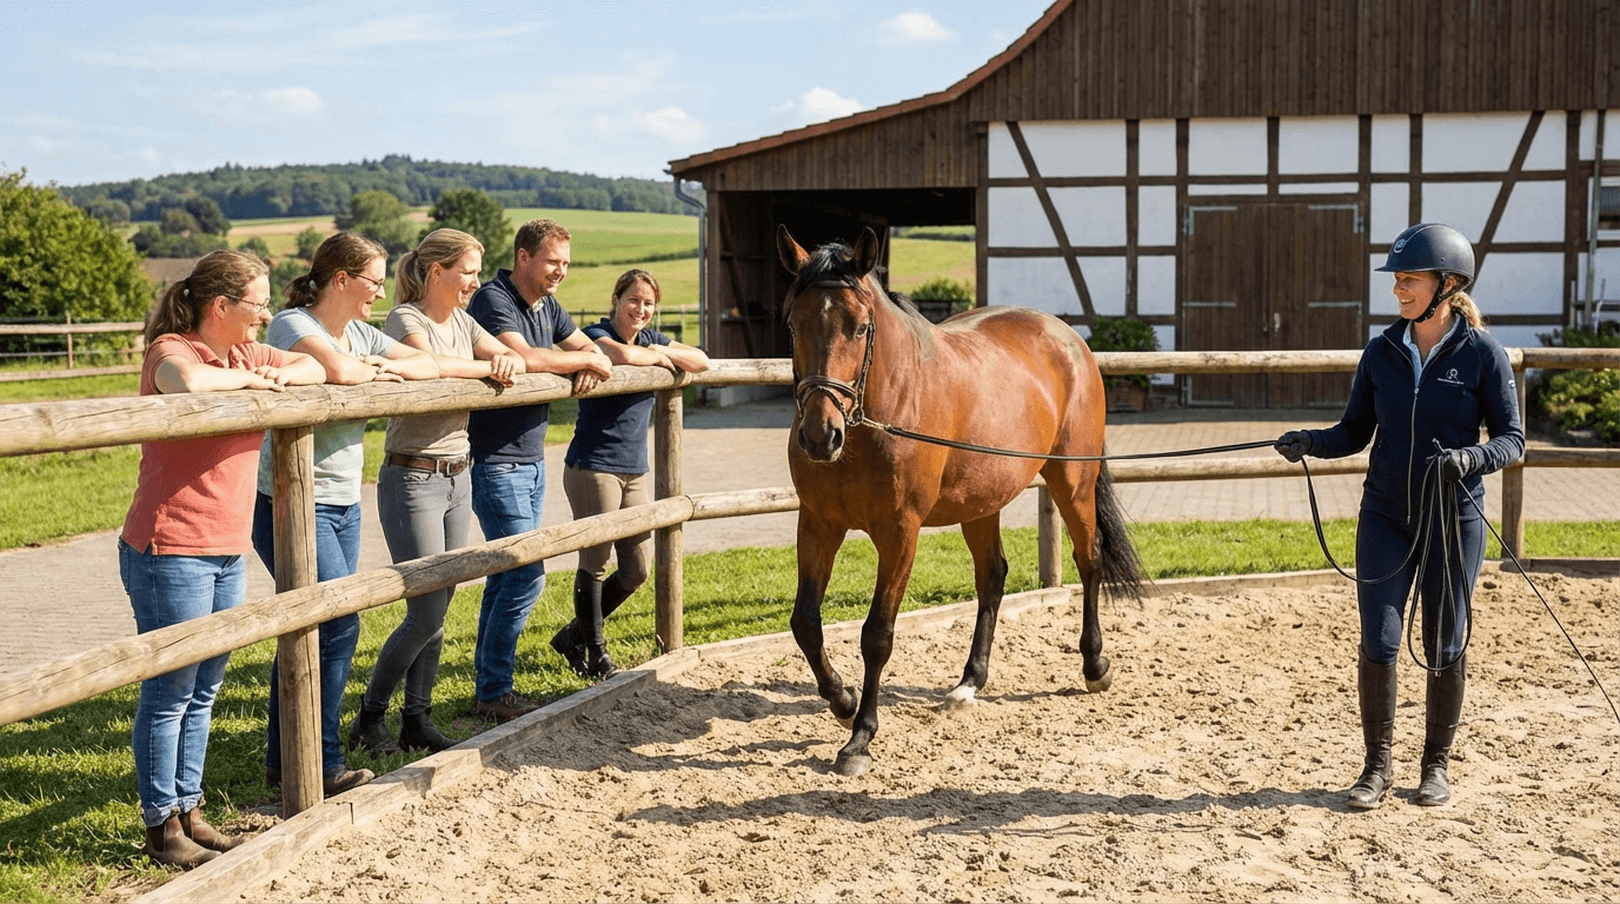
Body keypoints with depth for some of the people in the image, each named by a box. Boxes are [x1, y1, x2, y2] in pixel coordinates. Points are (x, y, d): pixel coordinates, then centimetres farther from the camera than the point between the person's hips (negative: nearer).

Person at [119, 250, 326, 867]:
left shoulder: (246, 354, 10)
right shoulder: (170, 350, -12)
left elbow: (316, 368, 20)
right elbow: (189, 382, -36)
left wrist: (277, 375, -2)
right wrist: (247, 379, -17)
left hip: (227, 553, 8)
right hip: (171, 553, -8)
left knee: (202, 692, 15)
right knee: (168, 694, 0)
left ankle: (187, 811, 25)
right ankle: (161, 828, 10)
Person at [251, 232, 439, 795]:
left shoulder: (361, 333, 13)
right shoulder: (292, 324, -11)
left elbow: (429, 365, 11)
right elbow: (338, 369, -30)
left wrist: (385, 365, -7)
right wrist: (368, 370, -9)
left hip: (344, 505, 8)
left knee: (308, 633, 10)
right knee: (339, 626, -11)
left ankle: (284, 763, 19)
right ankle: (322, 766, 0)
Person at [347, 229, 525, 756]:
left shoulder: (462, 322, 12)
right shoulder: (404, 319, -11)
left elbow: (513, 359, 6)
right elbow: (430, 364, -31)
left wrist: (509, 359, -17)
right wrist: (487, 366, -17)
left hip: (458, 479, 8)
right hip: (412, 480, -8)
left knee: (437, 610, 10)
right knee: (427, 614, -7)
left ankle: (417, 721, 19)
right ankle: (369, 719, 9)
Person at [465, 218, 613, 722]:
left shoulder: (548, 306, 12)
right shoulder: (493, 300, -15)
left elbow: (591, 348, 19)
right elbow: (524, 358, -30)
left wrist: (590, 367, -6)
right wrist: (582, 359, -15)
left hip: (532, 460, 9)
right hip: (496, 462, -9)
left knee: (507, 575, 12)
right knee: (526, 575, -11)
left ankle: (490, 685, 20)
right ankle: (494, 694, -1)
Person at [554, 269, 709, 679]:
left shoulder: (651, 339, 12)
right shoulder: (596, 334, -9)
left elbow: (701, 361, 7)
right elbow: (622, 354, -31)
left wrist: (660, 350, -7)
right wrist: (656, 357, -11)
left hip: (636, 471, 7)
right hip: (593, 467, -7)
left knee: (637, 570, 8)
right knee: (595, 564, 2)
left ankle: (573, 636, 25)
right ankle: (596, 655, 16)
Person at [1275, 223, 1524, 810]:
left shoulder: (1482, 353, -6)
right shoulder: (1382, 352, 4)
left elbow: (1511, 439, -4)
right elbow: (1356, 432, 8)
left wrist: (1471, 458, -24)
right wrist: (1311, 443, -11)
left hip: (1453, 519, -2)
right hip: (1386, 517, 3)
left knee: (1445, 647, 7)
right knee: (1377, 644, -1)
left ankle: (1436, 765, 23)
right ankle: (1377, 766, 13)